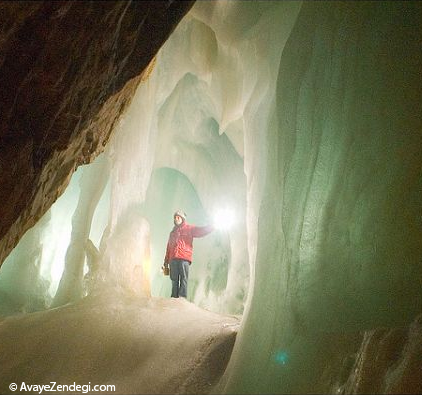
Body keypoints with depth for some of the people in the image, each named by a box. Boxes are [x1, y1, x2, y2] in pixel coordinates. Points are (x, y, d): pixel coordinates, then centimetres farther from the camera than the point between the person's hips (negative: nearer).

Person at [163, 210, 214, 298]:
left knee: (183, 278, -11)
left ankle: (182, 297, -18)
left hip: (184, 258, -4)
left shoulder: (189, 228, 12)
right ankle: (174, 297, 2)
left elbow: (201, 231, -3)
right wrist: (166, 262, 20)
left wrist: (210, 227, -21)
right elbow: (168, 248, 25)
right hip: (173, 259, 5)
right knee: (174, 280, 1)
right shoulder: (172, 232, 26)